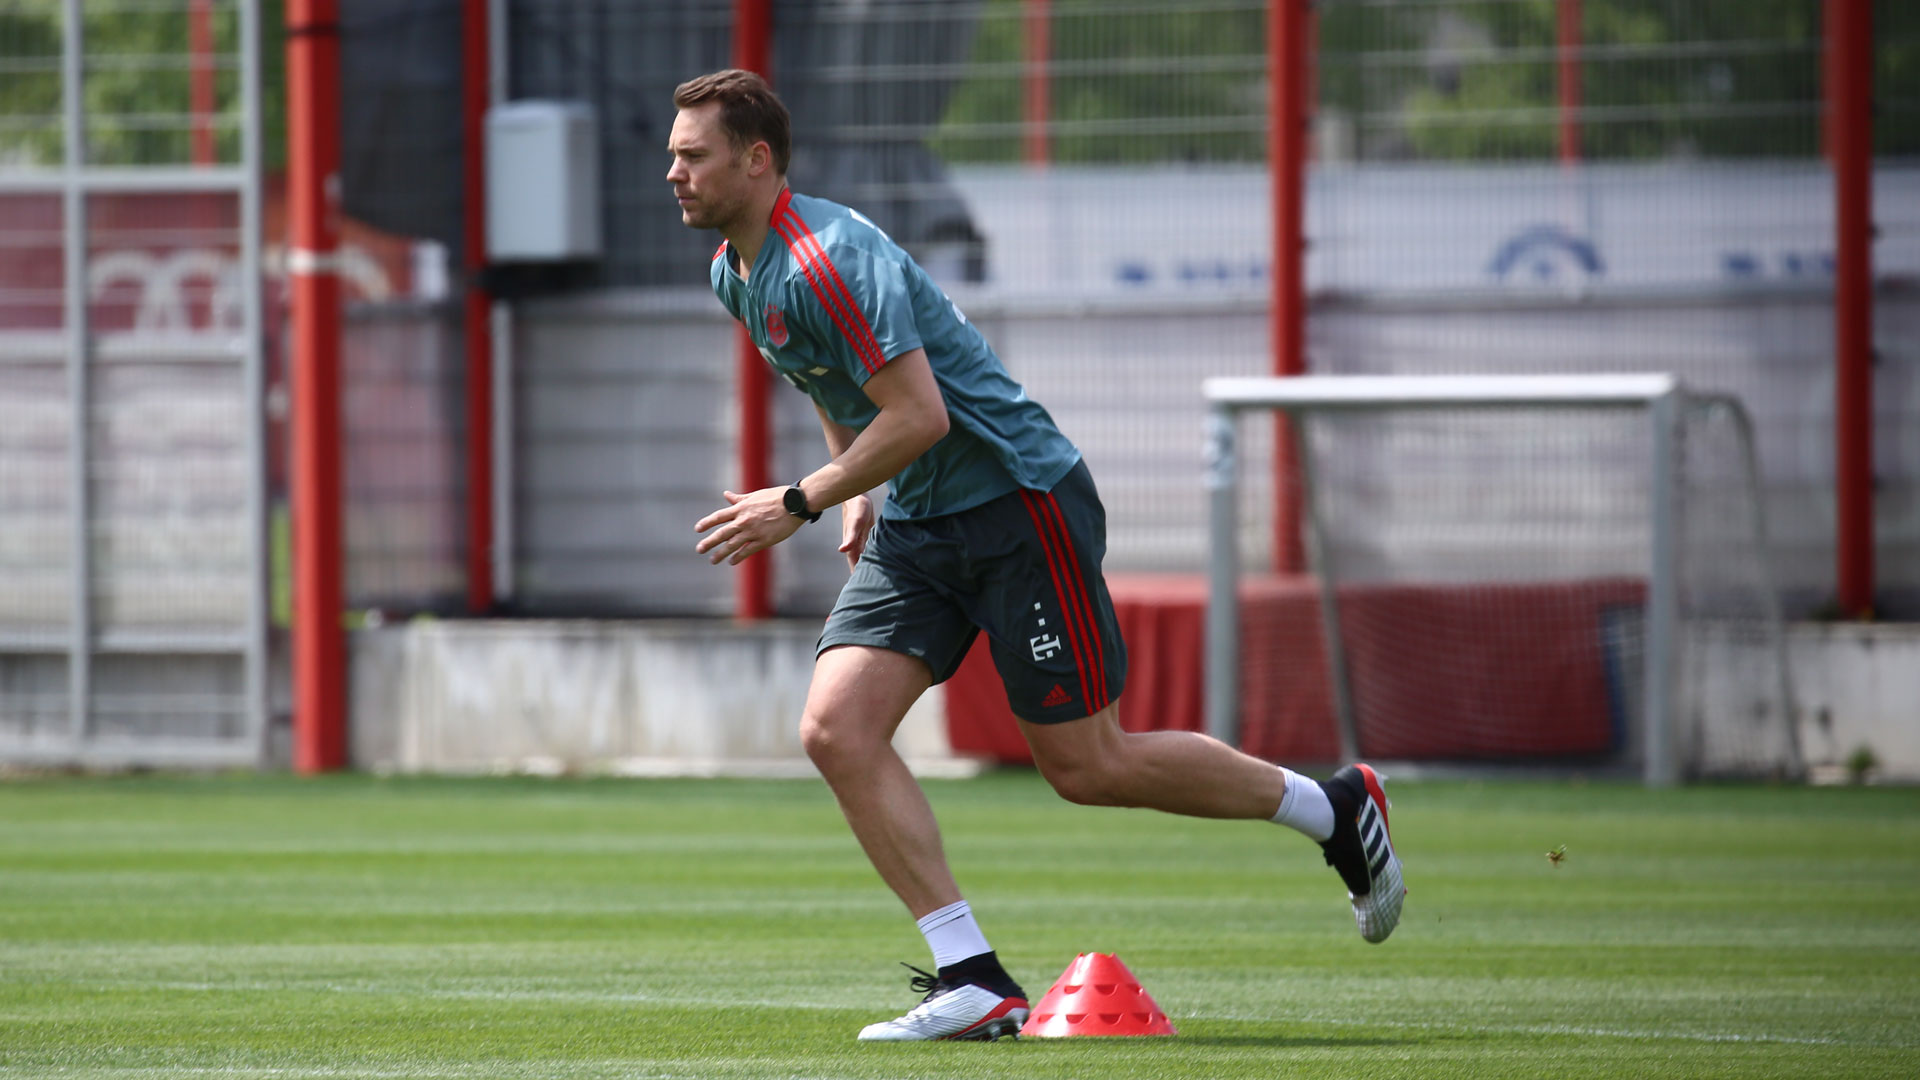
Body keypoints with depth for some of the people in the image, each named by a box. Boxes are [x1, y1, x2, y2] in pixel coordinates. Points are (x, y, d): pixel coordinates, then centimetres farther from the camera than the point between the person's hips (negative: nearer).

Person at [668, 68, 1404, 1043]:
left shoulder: (823, 262, -24)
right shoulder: (736, 273, 7)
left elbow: (920, 415, -28)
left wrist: (800, 503, -22)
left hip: (1015, 503, -9)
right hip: (914, 526, 9)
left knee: (1086, 764, -3)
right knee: (837, 732, -10)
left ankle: (1332, 808, 18)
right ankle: (973, 983, -11)